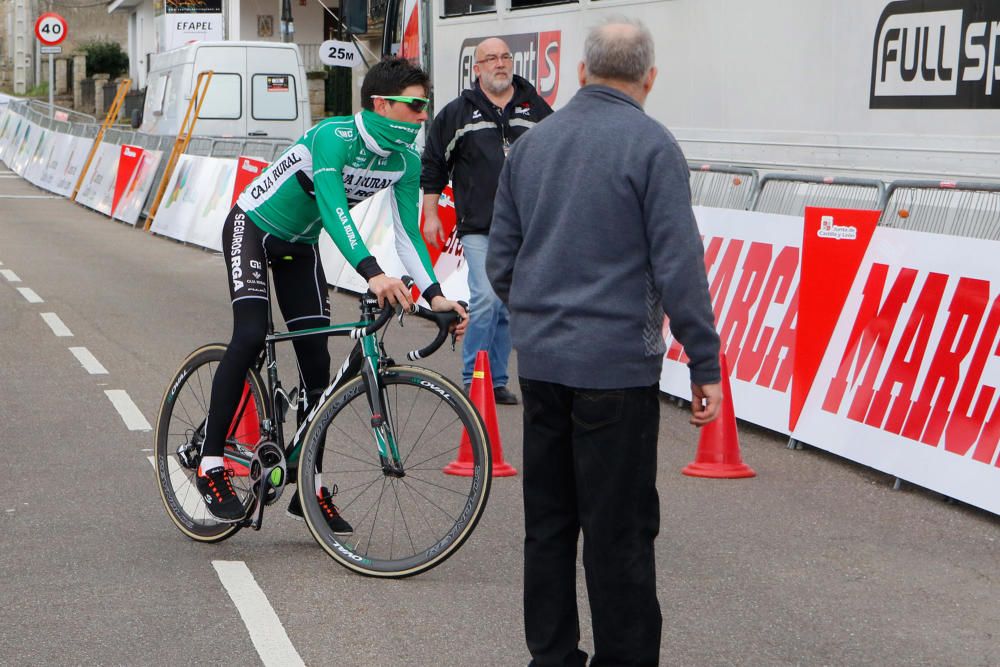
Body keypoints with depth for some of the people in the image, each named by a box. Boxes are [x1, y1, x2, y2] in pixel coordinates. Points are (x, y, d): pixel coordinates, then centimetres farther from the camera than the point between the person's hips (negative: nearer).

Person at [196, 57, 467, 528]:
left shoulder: (406, 163, -11)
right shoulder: (334, 136, -32)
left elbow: (408, 234, -10)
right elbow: (332, 206, -44)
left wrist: (434, 294, -25)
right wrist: (372, 274, -56)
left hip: (298, 245, 7)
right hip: (252, 227, -7)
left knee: (317, 360, 0)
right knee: (251, 335, -25)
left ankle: (310, 486, 9)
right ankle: (210, 465, -16)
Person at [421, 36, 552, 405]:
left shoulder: (536, 109, 10)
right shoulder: (457, 112, 3)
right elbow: (433, 165, 7)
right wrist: (431, 215, 3)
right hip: (478, 227, -3)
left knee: (507, 306, 8)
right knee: (485, 299, -14)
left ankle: (496, 381, 17)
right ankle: (472, 381, -2)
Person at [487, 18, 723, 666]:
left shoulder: (532, 143, 9)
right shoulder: (650, 144, -9)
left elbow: (500, 261, 13)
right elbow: (679, 266, -14)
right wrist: (706, 367, -9)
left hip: (540, 362, 6)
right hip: (617, 366, -6)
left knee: (548, 522, 13)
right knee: (620, 530, 0)